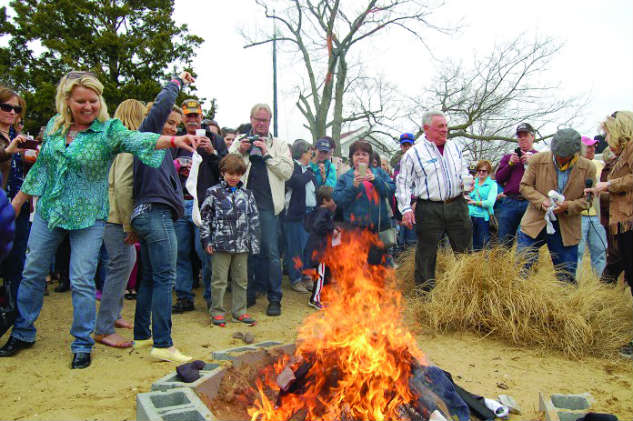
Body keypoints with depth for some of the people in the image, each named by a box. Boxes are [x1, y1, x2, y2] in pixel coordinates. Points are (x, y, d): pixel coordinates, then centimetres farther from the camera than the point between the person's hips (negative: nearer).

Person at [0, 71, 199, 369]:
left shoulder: (109, 130, -11)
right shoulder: (54, 126, 3)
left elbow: (136, 140, -31)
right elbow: (40, 167, 12)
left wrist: (173, 140, -50)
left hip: (88, 218, -4)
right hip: (48, 211, 5)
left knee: (82, 282, -2)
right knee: (32, 273, 13)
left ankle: (82, 344, 15)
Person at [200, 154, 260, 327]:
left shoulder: (247, 194, 9)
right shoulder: (214, 193, 0)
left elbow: (254, 219, 11)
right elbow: (205, 217, 2)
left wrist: (254, 242, 7)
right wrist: (206, 240, -3)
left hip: (242, 245, 3)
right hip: (221, 244, -3)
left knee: (241, 279, 11)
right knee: (219, 279, 3)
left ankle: (239, 311, 22)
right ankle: (217, 312, 16)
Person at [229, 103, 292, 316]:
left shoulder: (279, 144, 10)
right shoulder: (239, 142, 14)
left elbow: (287, 172, -2)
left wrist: (267, 154, -9)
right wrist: (240, 152, -7)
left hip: (267, 204, -2)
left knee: (271, 251, -6)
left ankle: (275, 299, 3)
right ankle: (250, 293, 23)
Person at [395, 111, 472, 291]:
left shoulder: (455, 147, 13)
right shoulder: (414, 153, -3)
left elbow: (464, 170, 25)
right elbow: (403, 183, -3)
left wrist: (466, 181, 1)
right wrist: (406, 209, -12)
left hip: (457, 205, 4)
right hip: (429, 209, -4)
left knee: (465, 248, 10)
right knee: (426, 252, 3)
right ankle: (425, 291, 17)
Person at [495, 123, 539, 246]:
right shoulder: (508, 157, 18)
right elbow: (499, 179, 9)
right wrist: (510, 164, -2)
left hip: (530, 203, -2)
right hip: (510, 203, 2)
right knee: (504, 241, 4)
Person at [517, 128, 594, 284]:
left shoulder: (588, 168, -2)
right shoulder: (537, 160, -4)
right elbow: (524, 186, 1)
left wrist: (569, 206, -17)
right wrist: (541, 200, -17)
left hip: (567, 230, 1)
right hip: (535, 223, 0)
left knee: (566, 277, 8)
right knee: (520, 267, -1)